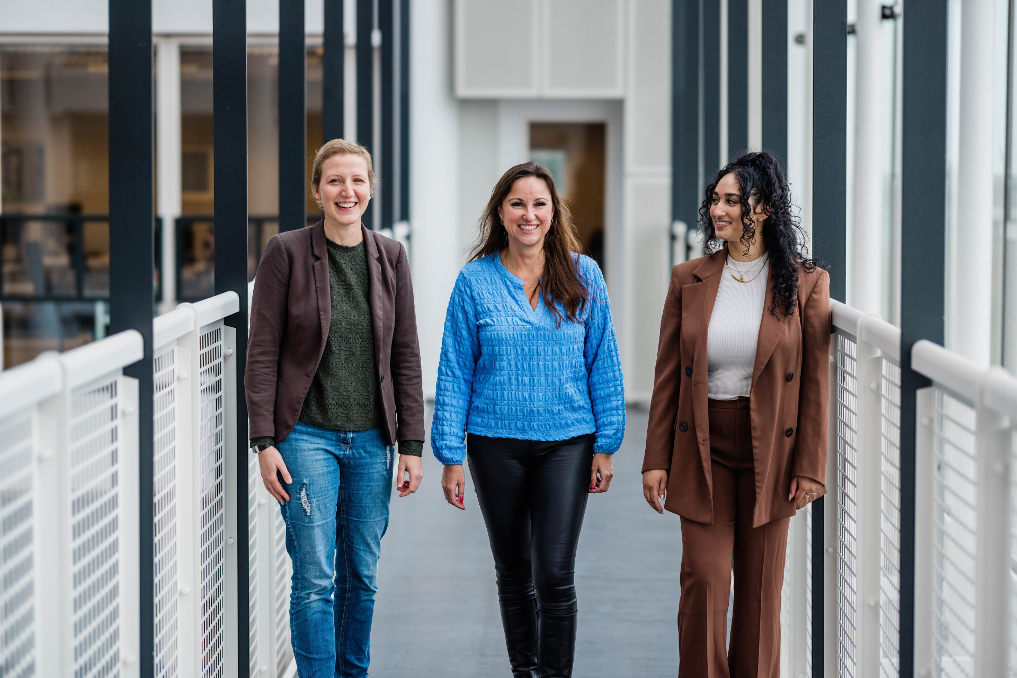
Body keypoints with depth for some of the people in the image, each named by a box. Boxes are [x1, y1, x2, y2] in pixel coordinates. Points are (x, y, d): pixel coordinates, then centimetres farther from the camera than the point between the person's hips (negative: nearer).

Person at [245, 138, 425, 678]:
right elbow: (262, 353, -5)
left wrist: (411, 444, 3)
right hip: (307, 435, -3)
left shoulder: (390, 256, 5)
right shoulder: (286, 253, -5)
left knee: (362, 576, 11)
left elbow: (405, 355, 7)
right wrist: (265, 441, -10)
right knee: (315, 580, -6)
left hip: (371, 440, 4)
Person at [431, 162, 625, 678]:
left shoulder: (583, 277, 1)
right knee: (513, 572, 13)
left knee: (555, 576, -7)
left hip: (567, 442, -1)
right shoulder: (476, 281, -1)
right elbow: (454, 372, 1)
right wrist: (451, 455, -3)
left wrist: (606, 444, 1)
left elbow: (603, 363, 4)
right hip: (496, 445, 1)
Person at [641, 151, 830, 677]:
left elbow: (816, 382, -3)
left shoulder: (805, 283, -4)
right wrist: (656, 459, 1)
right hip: (703, 449, 1)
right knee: (704, 578, -3)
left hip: (771, 453, -1)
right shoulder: (689, 280, 2)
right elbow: (667, 375, 4)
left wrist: (810, 467, -6)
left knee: (761, 585, 8)